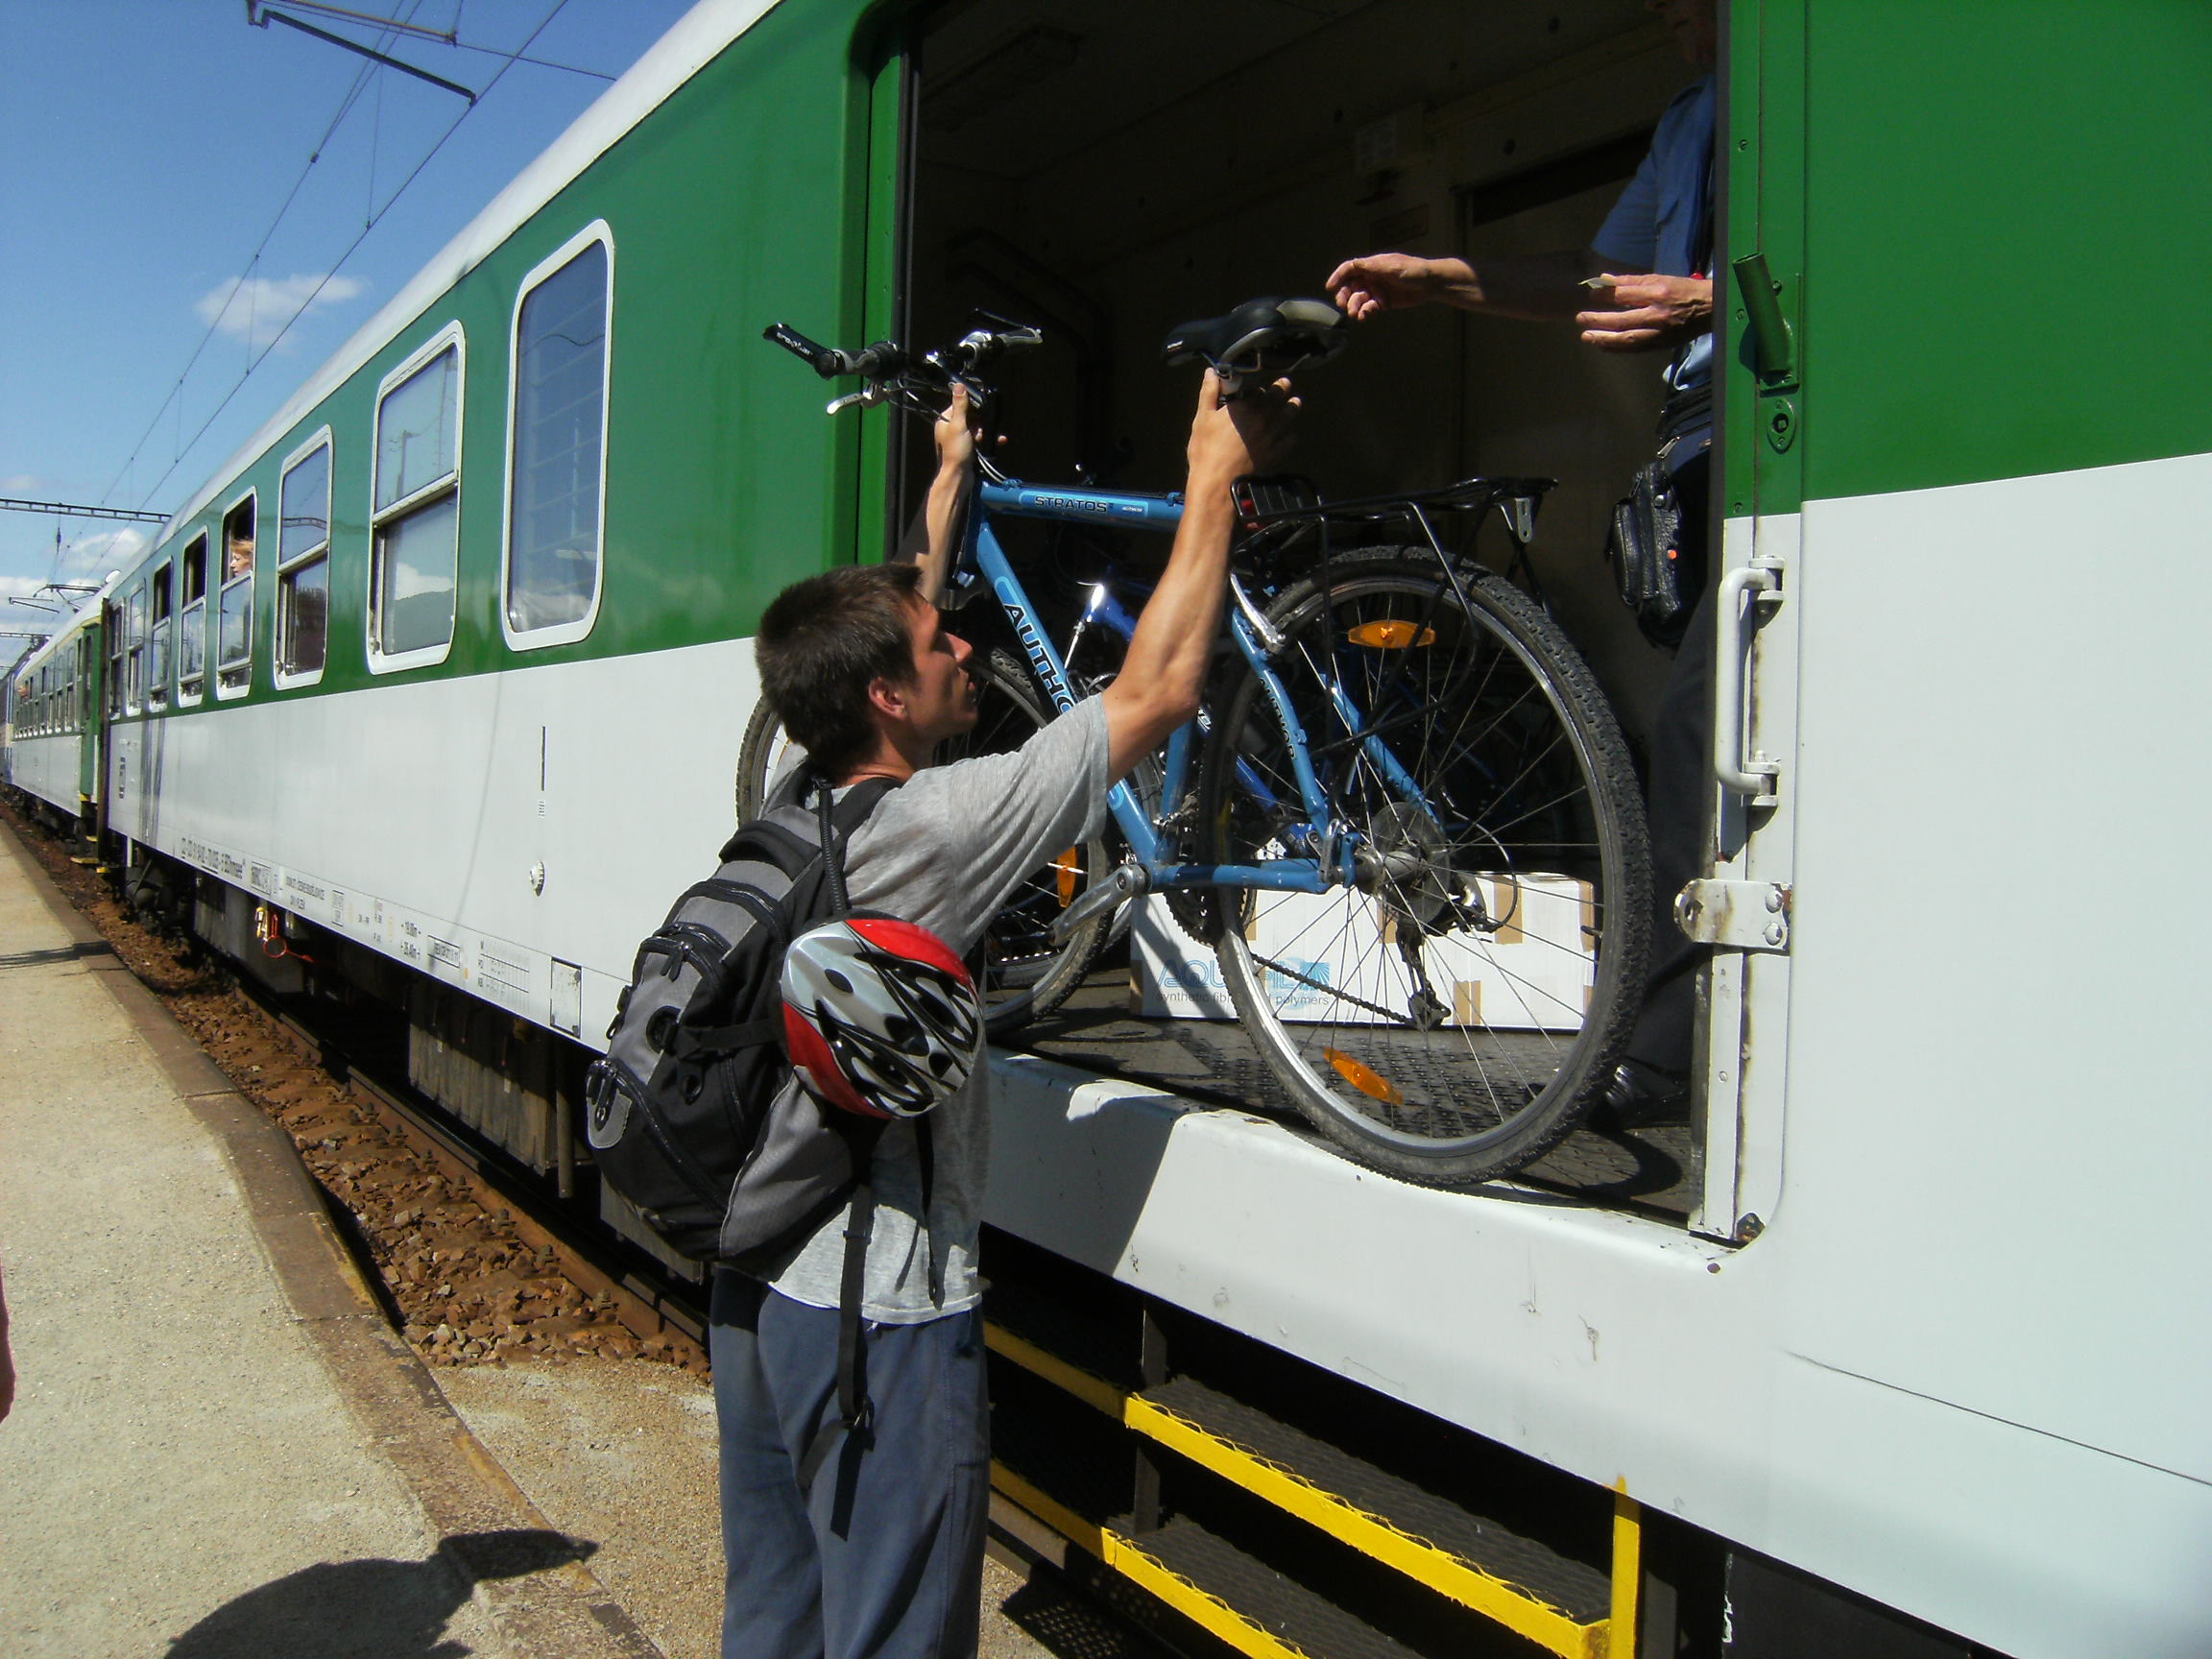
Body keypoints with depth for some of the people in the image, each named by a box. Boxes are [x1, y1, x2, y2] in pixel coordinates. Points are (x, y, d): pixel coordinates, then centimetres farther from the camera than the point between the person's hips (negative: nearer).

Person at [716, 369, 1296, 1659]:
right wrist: (1217, 474, -7)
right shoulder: (928, 829, -22)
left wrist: (951, 485, 27)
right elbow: (1157, 691, -17)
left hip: (757, 1285, 8)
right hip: (882, 1317, -8)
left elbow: (888, 636, 17)